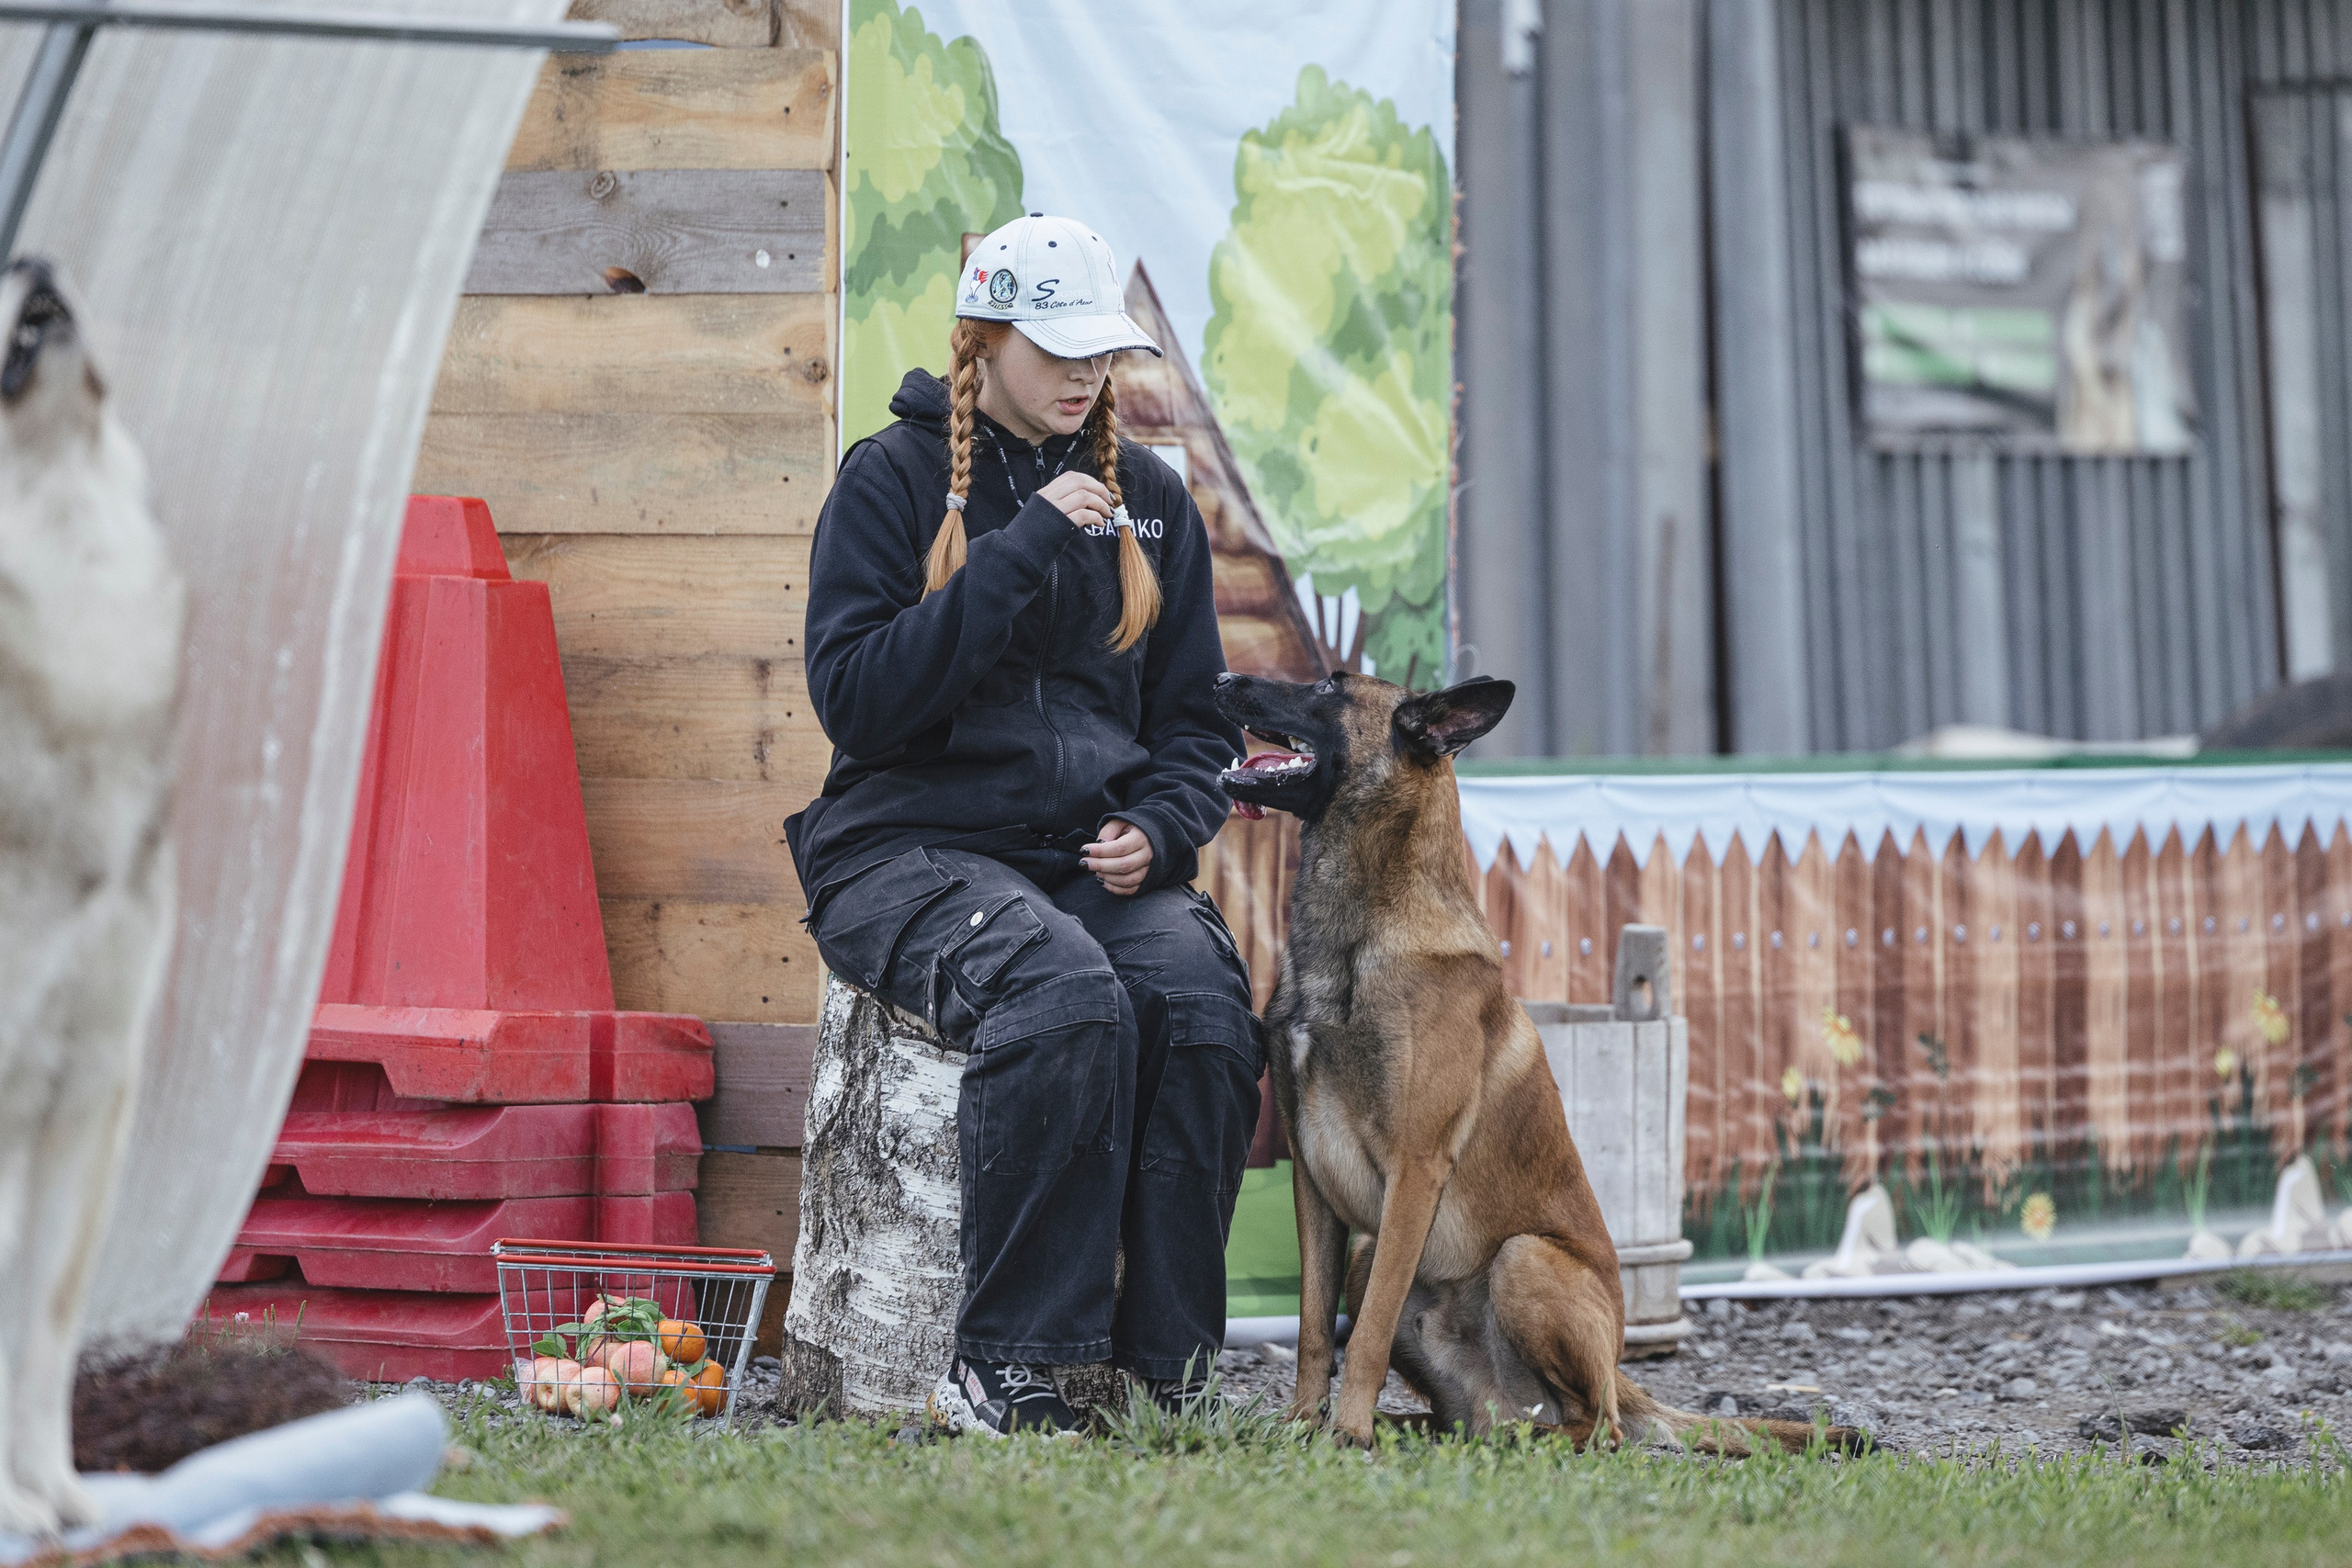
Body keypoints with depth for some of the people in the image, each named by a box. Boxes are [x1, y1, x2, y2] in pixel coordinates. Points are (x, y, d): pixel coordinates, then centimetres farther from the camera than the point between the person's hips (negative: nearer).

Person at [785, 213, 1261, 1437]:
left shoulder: (1147, 498, 16)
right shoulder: (892, 480, 1)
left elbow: (1196, 715, 21)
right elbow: (855, 695, -11)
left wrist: (1159, 827, -1)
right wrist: (1022, 550, -15)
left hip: (1099, 856, 4)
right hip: (913, 848, -4)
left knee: (1203, 1004, -29)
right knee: (1065, 996, -35)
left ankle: (1156, 1370, -21)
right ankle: (1005, 1368, -27)